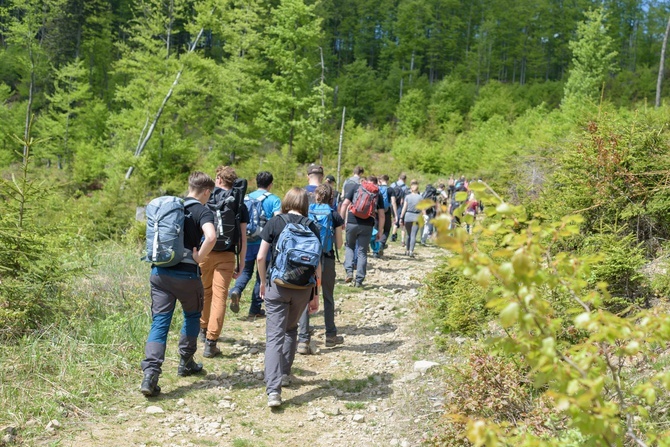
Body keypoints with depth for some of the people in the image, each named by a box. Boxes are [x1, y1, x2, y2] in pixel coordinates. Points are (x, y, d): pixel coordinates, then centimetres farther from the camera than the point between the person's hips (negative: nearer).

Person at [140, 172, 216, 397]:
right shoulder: (202, 211, -8)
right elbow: (211, 237, -27)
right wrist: (198, 258, -14)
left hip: (160, 273, 4)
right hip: (186, 275, -4)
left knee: (159, 322, 3)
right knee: (192, 316, 20)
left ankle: (150, 372, -11)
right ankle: (186, 363, 31)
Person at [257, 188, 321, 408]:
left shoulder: (275, 222, -1)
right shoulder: (311, 226, 2)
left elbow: (261, 257, -4)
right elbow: (316, 264, 0)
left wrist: (263, 282, 11)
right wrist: (315, 294, 9)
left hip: (277, 285, -2)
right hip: (302, 288, 2)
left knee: (274, 335, -3)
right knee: (291, 329, 25)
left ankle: (273, 390, -13)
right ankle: (284, 373, 35)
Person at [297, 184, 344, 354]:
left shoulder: (306, 212, 1)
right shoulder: (335, 216, 0)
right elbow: (338, 245, 2)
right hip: (327, 260, 0)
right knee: (328, 298, 16)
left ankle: (303, 340, -3)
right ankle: (331, 336, 28)